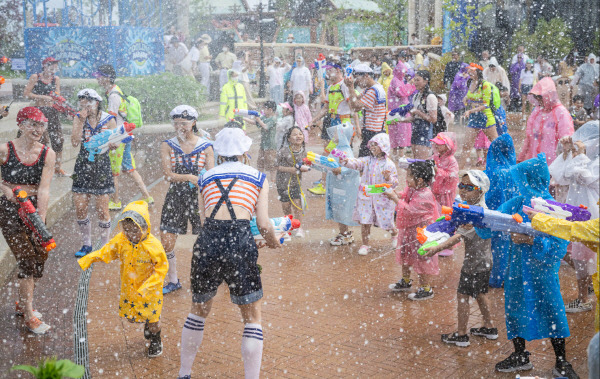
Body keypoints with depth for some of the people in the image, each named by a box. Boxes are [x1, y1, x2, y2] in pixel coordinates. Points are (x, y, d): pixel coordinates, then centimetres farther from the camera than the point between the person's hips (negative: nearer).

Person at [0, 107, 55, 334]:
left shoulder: (47, 154, -3)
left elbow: (43, 189, -12)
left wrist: (40, 221, -20)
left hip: (35, 209, 4)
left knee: (39, 258, 6)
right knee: (26, 259, -10)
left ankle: (22, 305, 30)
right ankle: (29, 316, -1)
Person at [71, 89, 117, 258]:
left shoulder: (109, 120, -2)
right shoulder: (79, 118, 2)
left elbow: (115, 146, -2)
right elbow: (74, 142, -10)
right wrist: (82, 122, -15)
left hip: (102, 166, -2)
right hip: (83, 166, 3)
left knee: (102, 209, -1)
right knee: (80, 208, 4)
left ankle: (104, 246, 13)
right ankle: (86, 245, 19)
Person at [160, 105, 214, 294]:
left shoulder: (206, 147, -1)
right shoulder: (168, 145, 1)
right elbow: (168, 175, -10)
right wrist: (190, 177, -26)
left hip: (200, 196, -1)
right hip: (176, 197, 2)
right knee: (166, 242, 1)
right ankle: (173, 281, 20)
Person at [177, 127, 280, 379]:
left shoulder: (206, 178, 20)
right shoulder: (258, 177, 13)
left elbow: (204, 220, 13)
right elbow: (263, 225, 6)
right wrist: (273, 241, 25)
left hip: (207, 243, 3)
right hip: (240, 243, -3)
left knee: (198, 311, 23)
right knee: (252, 317, 11)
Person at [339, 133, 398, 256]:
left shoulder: (389, 164, -7)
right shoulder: (367, 161, 1)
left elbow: (395, 182, -6)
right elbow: (356, 163, -16)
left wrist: (389, 178, -27)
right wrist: (346, 161, -35)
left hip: (382, 198, -2)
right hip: (366, 197, 2)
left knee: (386, 222, 9)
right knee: (364, 221, 2)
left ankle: (394, 235, 42)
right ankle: (365, 245, 17)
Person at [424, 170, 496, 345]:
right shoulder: (481, 208, 7)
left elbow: (460, 236, -30)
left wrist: (437, 248, -33)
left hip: (474, 264, -10)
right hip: (484, 261, 10)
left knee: (462, 295, 0)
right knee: (480, 294, 21)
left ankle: (461, 335, 8)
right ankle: (489, 328, 32)